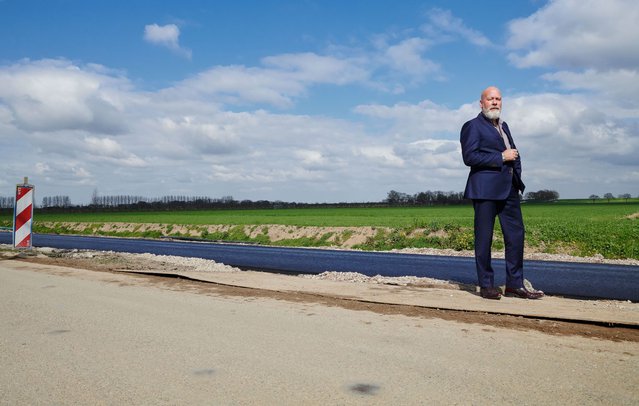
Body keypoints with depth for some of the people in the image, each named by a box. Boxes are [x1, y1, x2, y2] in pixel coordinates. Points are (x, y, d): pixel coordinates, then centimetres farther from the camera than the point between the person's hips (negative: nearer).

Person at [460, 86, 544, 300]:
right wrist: (501, 157, -12)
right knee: (484, 238, -2)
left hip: (509, 188, 8)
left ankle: (514, 284, 13)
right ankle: (486, 285, 6)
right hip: (485, 189, -8)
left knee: (516, 234, 6)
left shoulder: (503, 126, 23)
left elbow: (514, 153, 29)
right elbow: (469, 157, -14)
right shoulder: (472, 126, -2)